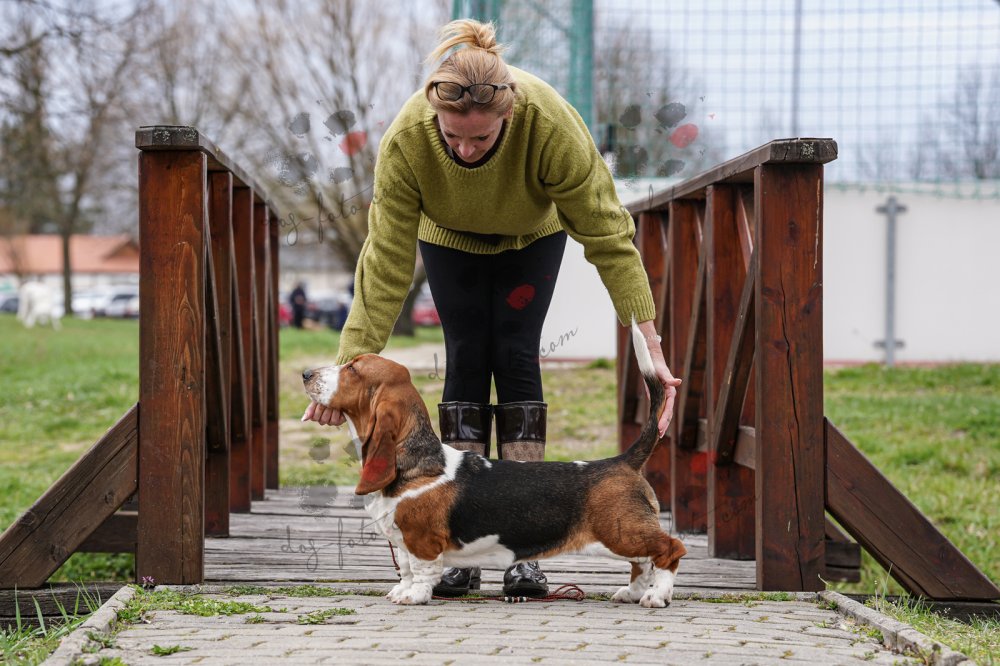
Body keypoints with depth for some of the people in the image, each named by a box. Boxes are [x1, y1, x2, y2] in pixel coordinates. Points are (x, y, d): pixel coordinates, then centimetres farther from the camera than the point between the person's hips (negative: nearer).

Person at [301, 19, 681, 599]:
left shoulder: (551, 125, -42)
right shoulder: (406, 140, -38)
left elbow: (609, 237, -33)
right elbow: (387, 264, -31)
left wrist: (650, 347, -35)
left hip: (532, 233, -1)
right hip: (450, 237, 1)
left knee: (516, 357, -11)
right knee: (466, 361, -9)